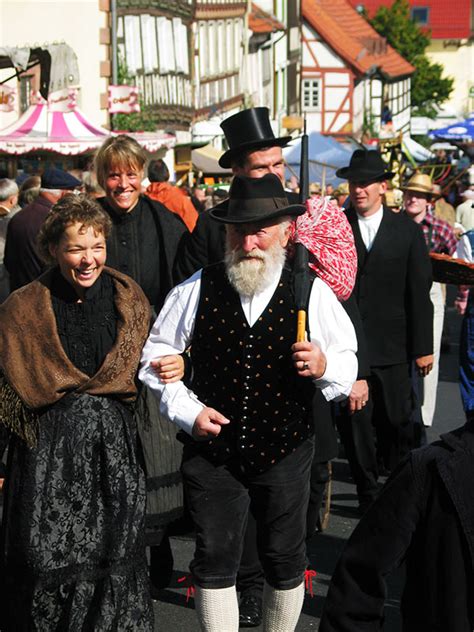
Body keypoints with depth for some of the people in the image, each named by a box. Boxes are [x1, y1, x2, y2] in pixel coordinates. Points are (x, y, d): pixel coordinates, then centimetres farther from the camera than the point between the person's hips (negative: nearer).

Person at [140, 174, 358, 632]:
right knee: (215, 560, 8)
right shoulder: (196, 290, -4)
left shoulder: (312, 293, -4)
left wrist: (324, 367, -22)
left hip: (285, 453, 0)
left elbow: (349, 364, 1)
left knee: (285, 560, 14)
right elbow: (155, 356, 5)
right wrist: (186, 409, -6)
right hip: (211, 451, 0)